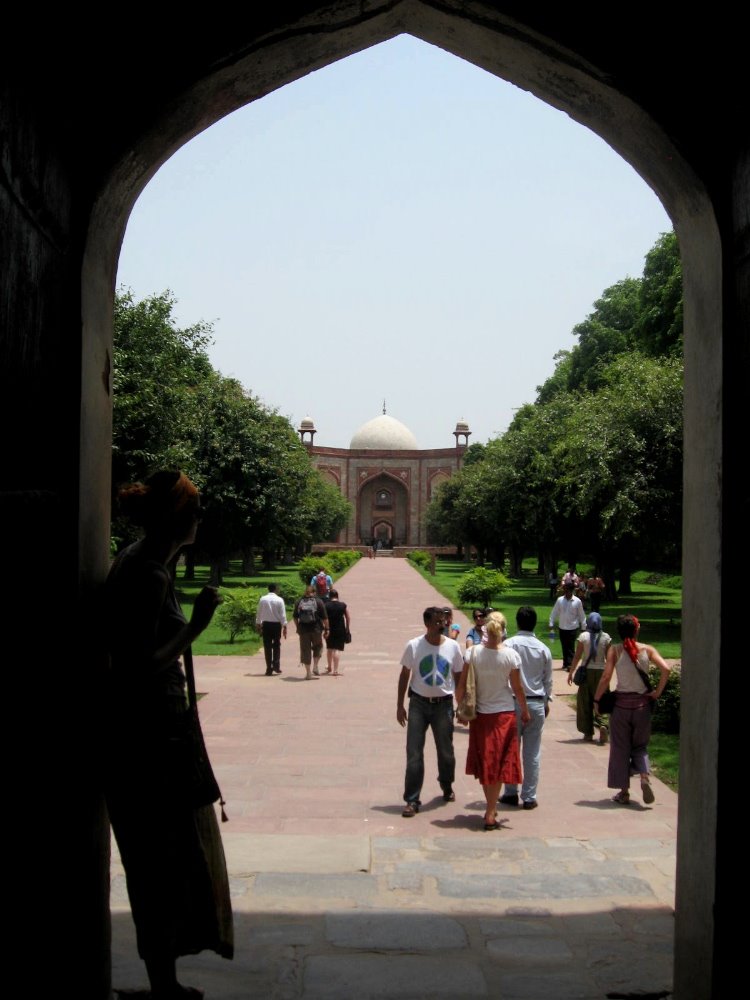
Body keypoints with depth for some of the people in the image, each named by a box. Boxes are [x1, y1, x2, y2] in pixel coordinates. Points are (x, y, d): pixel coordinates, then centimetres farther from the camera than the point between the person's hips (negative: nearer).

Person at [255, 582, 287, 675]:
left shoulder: (263, 599, -2)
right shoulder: (279, 600, -5)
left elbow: (259, 613, 3)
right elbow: (283, 614, -6)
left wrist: (258, 624, 13)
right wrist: (284, 627, -2)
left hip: (266, 624, 1)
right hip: (276, 624, -1)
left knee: (267, 647, 5)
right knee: (276, 646, 13)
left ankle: (269, 668, 5)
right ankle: (276, 666, 3)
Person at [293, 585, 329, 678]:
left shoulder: (299, 602, 5)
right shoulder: (318, 601, -2)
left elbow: (295, 617, 10)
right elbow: (324, 618, -5)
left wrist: (298, 628, 22)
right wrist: (326, 629, 2)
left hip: (303, 629, 1)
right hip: (316, 629, -1)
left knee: (305, 650, 6)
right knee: (318, 646, 21)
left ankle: (308, 673, 6)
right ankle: (315, 666, 9)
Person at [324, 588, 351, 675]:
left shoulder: (326, 605, -3)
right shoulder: (343, 605, -2)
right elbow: (348, 618, 2)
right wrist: (347, 629, 12)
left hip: (329, 629, 1)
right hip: (340, 630, -1)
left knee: (329, 648, 19)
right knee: (337, 649, -2)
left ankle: (330, 667, 33)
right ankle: (335, 670, -7)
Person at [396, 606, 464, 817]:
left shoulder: (453, 647, -2)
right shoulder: (414, 646, -7)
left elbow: (459, 677, 7)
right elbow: (404, 675, 2)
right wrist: (400, 705, 1)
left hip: (443, 704, 1)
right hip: (419, 703, -1)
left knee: (446, 751, 14)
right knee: (414, 753, -3)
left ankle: (447, 787, 39)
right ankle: (412, 800, 2)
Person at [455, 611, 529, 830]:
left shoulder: (473, 653, -10)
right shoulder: (511, 655, -12)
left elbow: (462, 685, -7)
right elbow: (517, 688, -5)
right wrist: (525, 711, 10)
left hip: (480, 714, 2)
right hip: (504, 714, -1)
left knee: (484, 762, 16)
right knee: (499, 763, 7)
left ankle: (491, 808, 27)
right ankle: (490, 814, 6)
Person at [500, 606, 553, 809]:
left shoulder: (508, 645, -10)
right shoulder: (543, 649, 0)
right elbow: (548, 679, 7)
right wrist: (547, 701, 21)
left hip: (513, 702, -2)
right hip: (537, 703, 2)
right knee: (533, 752, 6)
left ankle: (511, 793, 14)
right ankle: (529, 797, 8)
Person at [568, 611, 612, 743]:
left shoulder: (583, 636, -6)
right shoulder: (606, 638, -2)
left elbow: (577, 657, -5)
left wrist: (571, 673, 3)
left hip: (586, 672, -1)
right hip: (601, 672, 1)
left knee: (585, 703, 9)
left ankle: (588, 733, 13)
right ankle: (602, 725, -18)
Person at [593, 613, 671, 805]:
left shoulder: (615, 649, -7)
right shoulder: (647, 650, -3)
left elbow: (606, 677, -14)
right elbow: (665, 669, -15)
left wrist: (597, 699, -3)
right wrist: (657, 692, -5)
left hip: (621, 703, -1)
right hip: (642, 703, 2)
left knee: (620, 748, 10)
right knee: (640, 746, 16)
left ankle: (624, 792, 14)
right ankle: (644, 776, -10)